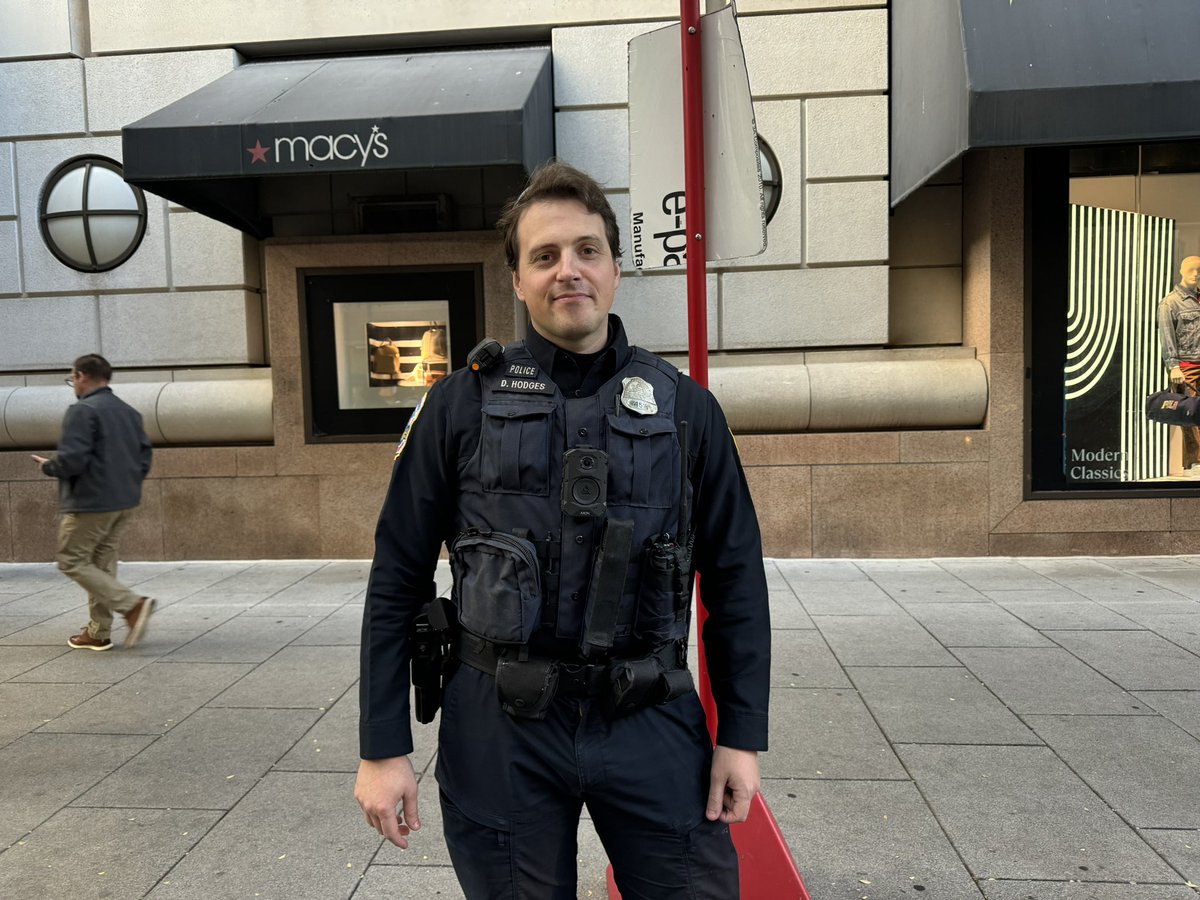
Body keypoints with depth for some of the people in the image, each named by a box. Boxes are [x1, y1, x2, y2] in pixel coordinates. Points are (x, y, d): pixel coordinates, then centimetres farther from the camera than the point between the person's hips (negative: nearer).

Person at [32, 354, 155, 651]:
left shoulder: (82, 411, -14)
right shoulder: (129, 412, 11)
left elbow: (72, 459, -20)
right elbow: (144, 456, 12)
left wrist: (47, 466, -1)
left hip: (90, 502, -8)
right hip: (125, 501, 8)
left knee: (72, 561, 4)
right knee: (102, 562, 15)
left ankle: (132, 604, -9)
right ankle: (98, 632, 19)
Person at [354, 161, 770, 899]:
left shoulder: (684, 407, 0)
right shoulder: (462, 405, -3)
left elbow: (735, 579, 4)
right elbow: (398, 580, 0)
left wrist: (742, 734, 2)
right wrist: (384, 747, -1)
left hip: (652, 723, 1)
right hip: (499, 728, 0)